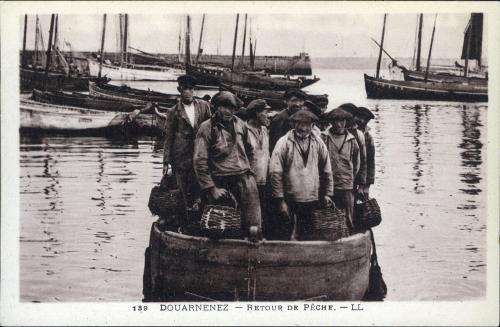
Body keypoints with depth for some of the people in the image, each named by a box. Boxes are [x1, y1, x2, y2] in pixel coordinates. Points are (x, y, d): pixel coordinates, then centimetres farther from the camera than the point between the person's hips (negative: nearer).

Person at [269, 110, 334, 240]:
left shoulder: (318, 143, 6)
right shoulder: (284, 142, -5)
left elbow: (327, 171, 12)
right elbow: (275, 173, -8)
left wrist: (327, 194, 8)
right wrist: (280, 199, -11)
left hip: (313, 200, 2)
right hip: (290, 199, -2)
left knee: (307, 236, 7)